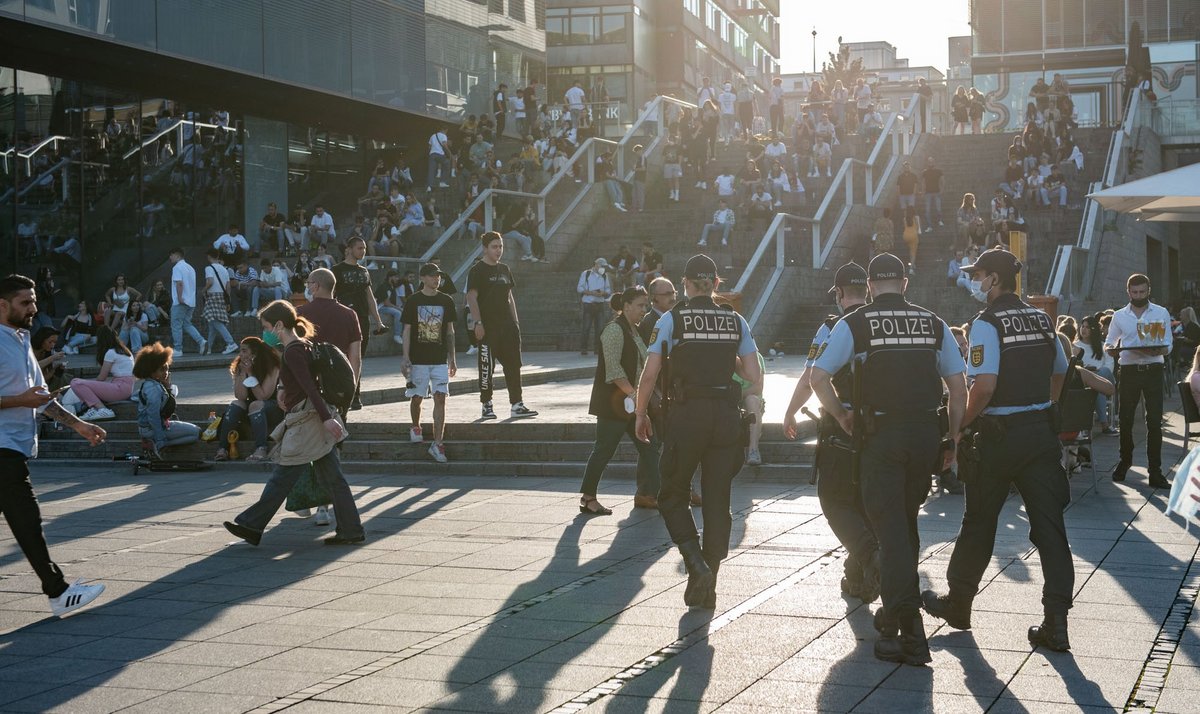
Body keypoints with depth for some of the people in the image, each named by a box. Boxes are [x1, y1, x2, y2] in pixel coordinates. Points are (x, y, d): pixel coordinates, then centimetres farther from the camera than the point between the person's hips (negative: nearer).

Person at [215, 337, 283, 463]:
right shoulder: (240, 368, 0)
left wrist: (250, 373, -23)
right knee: (236, 404, -23)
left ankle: (261, 450, -49)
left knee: (256, 405, -34)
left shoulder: (272, 367, -15)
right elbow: (240, 396, -12)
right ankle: (222, 449, -32)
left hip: (275, 409, -5)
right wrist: (244, 373, -20)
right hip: (253, 410, 5)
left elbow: (262, 396, -22)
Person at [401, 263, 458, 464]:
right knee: (417, 398, 6)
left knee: (440, 398, -7)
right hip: (418, 359, -2)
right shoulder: (413, 301, -2)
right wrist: (405, 358, -8)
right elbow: (407, 331, -1)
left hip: (440, 359, 2)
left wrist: (452, 358, 11)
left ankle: (437, 444, -6)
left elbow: (450, 331, 12)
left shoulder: (446, 301, 6)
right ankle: (416, 428, 35)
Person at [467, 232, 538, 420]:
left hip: (508, 325, 6)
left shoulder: (504, 270, 15)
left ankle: (516, 406, 4)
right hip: (488, 326, -6)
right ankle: (487, 406, 9)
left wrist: (515, 321, 14)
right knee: (486, 366, 0)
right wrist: (478, 323, -17)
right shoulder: (477, 271, -5)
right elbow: (471, 298, -11)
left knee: (513, 364, 2)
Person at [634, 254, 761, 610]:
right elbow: (754, 377, 4)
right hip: (727, 417, 3)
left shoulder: (672, 320, -2)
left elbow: (649, 374, -6)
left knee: (672, 496, 11)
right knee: (718, 501, 9)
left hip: (686, 416, -3)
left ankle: (696, 564, -10)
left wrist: (641, 414, 6)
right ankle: (707, 587, 11)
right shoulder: (736, 321, 7)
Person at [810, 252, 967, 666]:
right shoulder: (934, 324, 9)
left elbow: (819, 377, -8)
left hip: (881, 433, -3)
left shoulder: (854, 324, 0)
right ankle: (899, 610, 30)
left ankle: (906, 630, -12)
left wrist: (842, 417, 5)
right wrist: (952, 439, 13)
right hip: (927, 431, 3)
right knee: (906, 521, 19)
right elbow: (958, 389, 7)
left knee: (889, 526, -2)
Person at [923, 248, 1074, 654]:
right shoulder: (1042, 320, 9)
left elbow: (985, 384, -22)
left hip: (1000, 436, -5)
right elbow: (1059, 374, 20)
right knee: (1049, 525, 2)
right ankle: (1055, 623, -2)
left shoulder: (987, 323, -12)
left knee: (978, 522, 11)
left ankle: (957, 604, 27)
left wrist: (963, 424, -9)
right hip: (1043, 431, 5)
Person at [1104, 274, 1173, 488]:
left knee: (1155, 422, -4)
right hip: (1128, 371, 1)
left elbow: (1167, 346, 2)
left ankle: (1155, 472, -1)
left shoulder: (1161, 313, 5)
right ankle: (1125, 460, 27)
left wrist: (1156, 351, -21)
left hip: (1153, 371, -1)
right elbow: (1108, 345, 10)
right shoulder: (1119, 316, 8)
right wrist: (1112, 348, -15)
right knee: (1125, 420, 7)